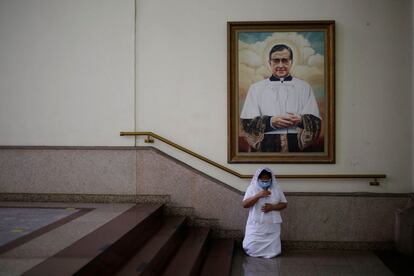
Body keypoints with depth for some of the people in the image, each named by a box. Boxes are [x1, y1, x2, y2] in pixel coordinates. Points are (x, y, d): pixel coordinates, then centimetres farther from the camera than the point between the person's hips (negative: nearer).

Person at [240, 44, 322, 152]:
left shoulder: (304, 87, 12)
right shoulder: (256, 88, 10)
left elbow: (315, 122, 5)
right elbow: (247, 123, 1)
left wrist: (301, 120, -16)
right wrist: (270, 122, -15)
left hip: (296, 147, 1)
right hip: (266, 148, 0)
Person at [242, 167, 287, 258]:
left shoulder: (276, 189, 5)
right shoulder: (252, 188, -1)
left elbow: (284, 204, 7)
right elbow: (245, 204, -11)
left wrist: (272, 207, -12)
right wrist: (258, 195, -23)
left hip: (272, 226, 2)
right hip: (256, 225, -1)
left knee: (272, 252, -3)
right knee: (252, 249, -9)